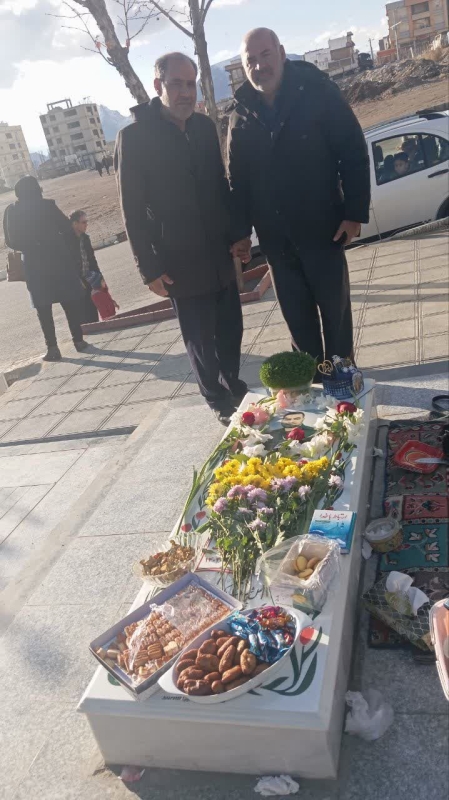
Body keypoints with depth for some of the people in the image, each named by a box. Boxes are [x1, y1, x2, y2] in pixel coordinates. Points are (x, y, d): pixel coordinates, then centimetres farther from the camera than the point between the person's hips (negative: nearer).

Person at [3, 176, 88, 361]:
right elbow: (67, 228, -5)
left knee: (43, 307, 6)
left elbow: (10, 242, 3)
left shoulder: (11, 212, 1)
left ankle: (52, 347, 0)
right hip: (58, 259, -1)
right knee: (70, 301, 9)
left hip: (34, 264, 1)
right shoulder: (47, 206, -4)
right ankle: (78, 340, 10)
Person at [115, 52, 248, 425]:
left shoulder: (205, 126, 5)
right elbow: (133, 210, -9)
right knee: (201, 338, 6)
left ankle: (232, 385, 34)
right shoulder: (134, 137, -9)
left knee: (230, 329, 11)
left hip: (220, 254, 5)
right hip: (180, 262, -4)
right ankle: (220, 400, 26)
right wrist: (150, 268, -12)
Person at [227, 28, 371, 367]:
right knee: (296, 314, 11)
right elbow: (237, 177, 8)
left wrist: (355, 212, -13)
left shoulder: (318, 92, -6)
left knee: (334, 307, 8)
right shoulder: (241, 114, 4)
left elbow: (354, 153, -8)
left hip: (322, 225, -3)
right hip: (275, 234, 3)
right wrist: (240, 231, 4)